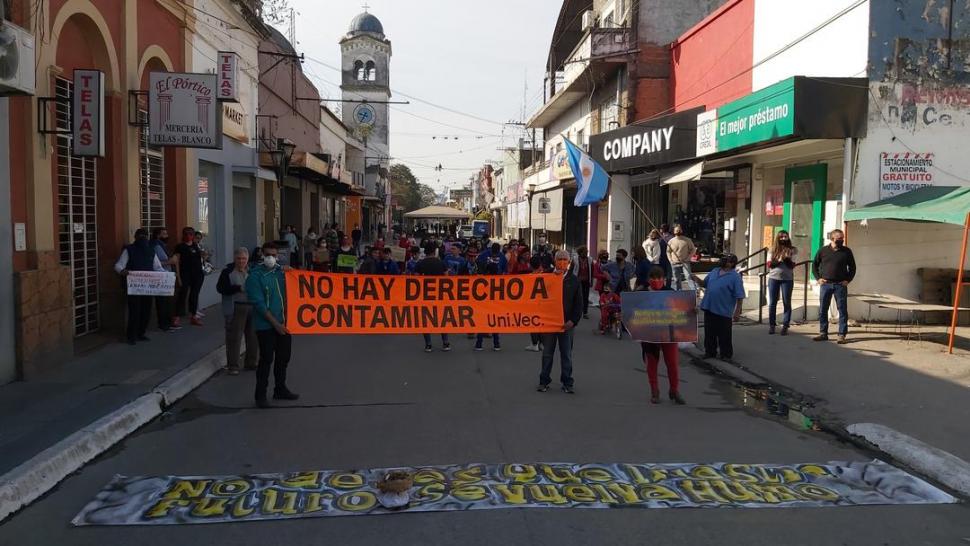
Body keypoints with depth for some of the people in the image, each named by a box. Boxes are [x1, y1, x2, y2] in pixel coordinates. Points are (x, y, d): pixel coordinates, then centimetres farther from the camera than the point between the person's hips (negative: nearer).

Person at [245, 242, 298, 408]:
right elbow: (259, 303, -14)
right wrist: (275, 323, -17)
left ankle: (280, 389, 30)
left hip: (283, 323, 6)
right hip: (265, 325, -6)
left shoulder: (282, 271, 7)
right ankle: (260, 395, 8)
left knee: (283, 357, 14)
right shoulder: (255, 276, -9)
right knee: (266, 359, -4)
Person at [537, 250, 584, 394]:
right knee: (547, 353, 8)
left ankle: (567, 383, 13)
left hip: (567, 323, 1)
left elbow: (579, 304, 4)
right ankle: (544, 381, 17)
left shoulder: (574, 280, 5)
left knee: (566, 354, 5)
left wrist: (573, 321, -5)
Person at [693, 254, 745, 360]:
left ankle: (726, 354, 18)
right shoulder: (714, 272, 11)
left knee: (724, 335, 4)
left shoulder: (735, 277, -8)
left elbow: (739, 297, -10)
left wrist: (737, 312, -12)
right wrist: (697, 280, 2)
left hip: (723, 312, -6)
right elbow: (704, 283, 22)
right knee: (709, 333, 14)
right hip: (709, 308, 6)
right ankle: (710, 352, 26)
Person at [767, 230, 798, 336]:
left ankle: (785, 326, 6)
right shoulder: (773, 249, 5)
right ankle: (771, 325, 13)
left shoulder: (793, 250, 2)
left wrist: (787, 259, -22)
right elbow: (769, 264, 0)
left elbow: (792, 265, -4)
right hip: (773, 278, 1)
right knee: (772, 303, 4)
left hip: (787, 279, -1)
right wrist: (778, 260, -16)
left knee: (787, 303, 1)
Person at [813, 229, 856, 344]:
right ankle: (823, 333, 13)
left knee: (842, 310, 0)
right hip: (826, 284, 1)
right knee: (822, 310, 4)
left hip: (840, 285, -1)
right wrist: (818, 278, 2)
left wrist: (848, 280, -1)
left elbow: (852, 267, 11)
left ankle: (842, 335, 5)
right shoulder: (823, 250, 5)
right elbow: (815, 265, 13)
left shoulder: (846, 251, 4)